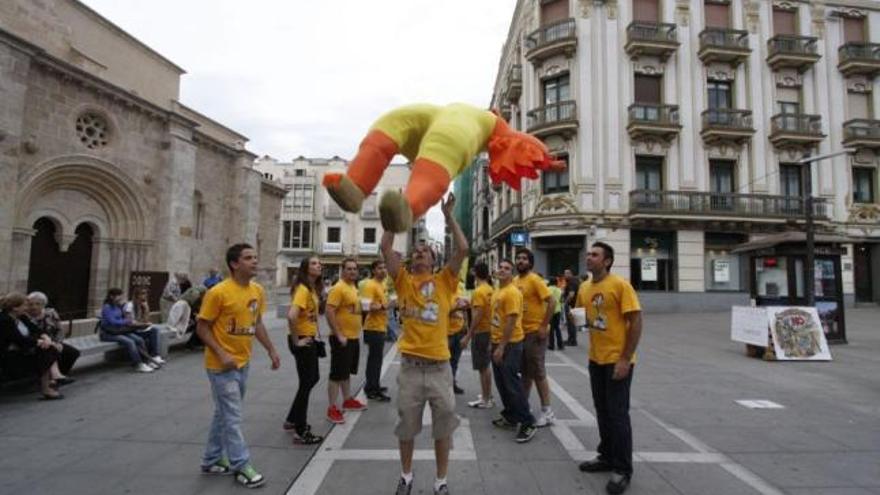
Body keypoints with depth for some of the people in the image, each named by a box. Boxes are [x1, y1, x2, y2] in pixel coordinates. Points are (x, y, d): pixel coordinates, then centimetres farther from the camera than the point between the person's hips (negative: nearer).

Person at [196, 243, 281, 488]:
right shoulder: (218, 292, -18)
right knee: (232, 416, 0)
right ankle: (241, 466, 12)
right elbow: (202, 328, -13)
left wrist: (271, 350, 9)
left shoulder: (257, 291, 2)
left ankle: (212, 460, 33)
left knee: (224, 413, 18)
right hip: (222, 365, -7)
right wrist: (221, 354, -21)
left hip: (243, 362, 7)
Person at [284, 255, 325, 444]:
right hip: (302, 340, -10)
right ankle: (301, 432, 12)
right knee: (306, 383, -1)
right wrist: (296, 340, -23)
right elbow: (291, 316, -33)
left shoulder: (313, 288, 10)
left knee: (313, 379, 20)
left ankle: (292, 420, 35)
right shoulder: (303, 289, -20)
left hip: (310, 339, 10)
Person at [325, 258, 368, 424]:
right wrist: (339, 335, -24)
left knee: (347, 372, 20)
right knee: (337, 374, -3)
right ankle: (332, 409, 5)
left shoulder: (353, 287, 11)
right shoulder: (338, 288, -17)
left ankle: (348, 400, 33)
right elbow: (329, 312, -23)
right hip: (342, 338, -9)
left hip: (354, 337, 9)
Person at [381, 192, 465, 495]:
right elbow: (385, 247, -5)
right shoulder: (403, 281, 5)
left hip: (439, 366, 0)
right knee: (406, 424, 14)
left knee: (444, 424, 10)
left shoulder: (444, 281, 4)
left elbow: (463, 249, -7)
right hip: (410, 365, 1)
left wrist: (448, 215, -5)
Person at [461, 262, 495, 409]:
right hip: (488, 330, 9)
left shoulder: (479, 291, -19)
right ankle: (488, 395, 28)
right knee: (485, 365, 18)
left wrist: (468, 336, -20)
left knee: (482, 367, -1)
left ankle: (486, 400, 6)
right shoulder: (490, 290, 8)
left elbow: (477, 316, -23)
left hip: (480, 332, -9)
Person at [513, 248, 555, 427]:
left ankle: (547, 411, 11)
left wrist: (544, 326, -19)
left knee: (538, 372, -1)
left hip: (534, 332, -7)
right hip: (520, 332, 7)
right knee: (525, 371, 16)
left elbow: (551, 302, -19)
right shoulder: (515, 280, 8)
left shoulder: (535, 279, -14)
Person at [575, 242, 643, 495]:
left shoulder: (620, 285, -15)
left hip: (617, 360, -6)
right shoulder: (584, 287, 5)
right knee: (602, 411, 16)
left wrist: (625, 359, -18)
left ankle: (622, 469, 15)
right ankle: (607, 456, 32)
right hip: (596, 359, 7)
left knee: (618, 414, 1)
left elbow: (636, 321, -16)